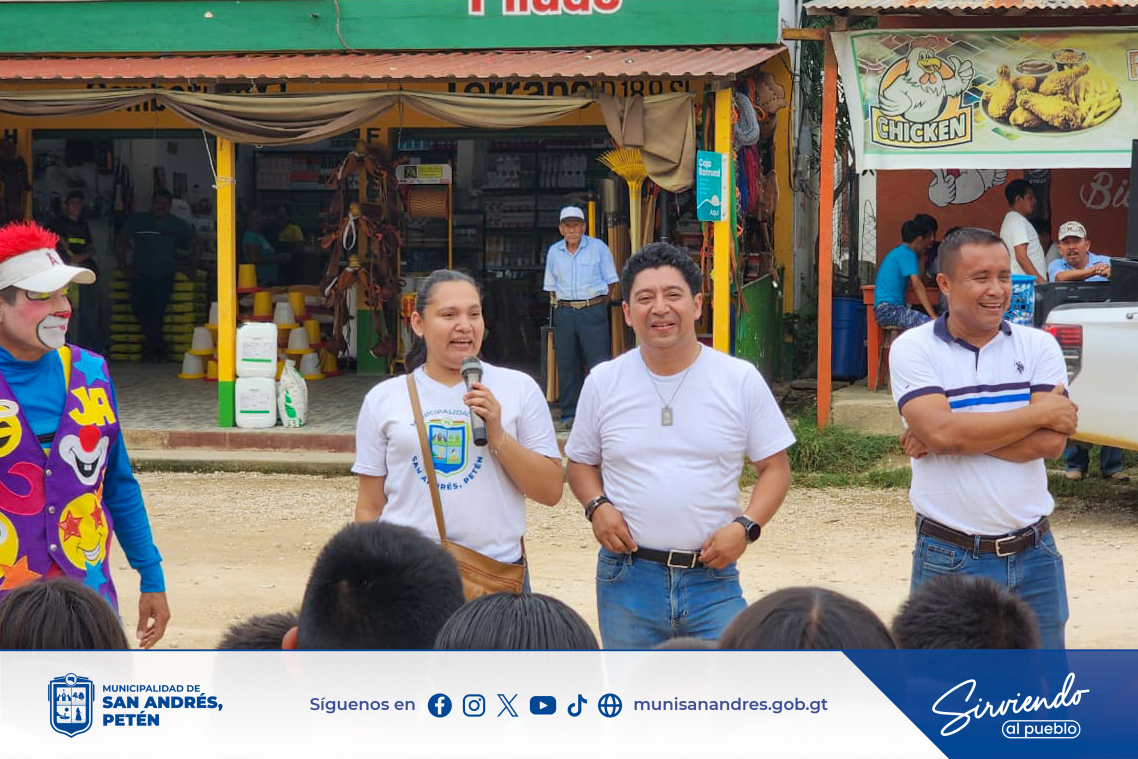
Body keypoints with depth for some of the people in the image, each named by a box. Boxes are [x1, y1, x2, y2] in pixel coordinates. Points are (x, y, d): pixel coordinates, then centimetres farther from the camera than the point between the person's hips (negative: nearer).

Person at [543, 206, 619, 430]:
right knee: (566, 365, 3)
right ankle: (569, 415, 9)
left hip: (593, 311, -3)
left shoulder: (598, 248, 2)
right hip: (564, 313, 3)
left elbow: (610, 282, 6)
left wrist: (598, 307, 4)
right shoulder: (554, 252, 11)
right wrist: (561, 306, 10)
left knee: (598, 363, -9)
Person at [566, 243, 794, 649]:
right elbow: (581, 462, 16)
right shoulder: (603, 383, 5)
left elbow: (775, 467, 6)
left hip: (712, 580, -1)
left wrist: (746, 526, -11)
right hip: (627, 581, 1)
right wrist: (597, 506, -5)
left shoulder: (741, 380, 1)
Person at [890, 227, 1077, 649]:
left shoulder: (1038, 346, 3)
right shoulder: (913, 349, -4)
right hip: (949, 560, -2)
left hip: (1034, 555, 2)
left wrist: (953, 436, -15)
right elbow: (940, 430, -20)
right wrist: (1040, 412, -12)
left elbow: (1052, 442, -10)